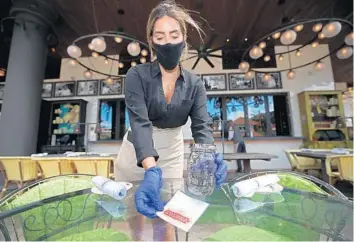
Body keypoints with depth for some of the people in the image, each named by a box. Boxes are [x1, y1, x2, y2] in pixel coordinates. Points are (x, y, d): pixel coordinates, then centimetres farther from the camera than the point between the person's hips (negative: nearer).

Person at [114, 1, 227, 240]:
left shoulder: (195, 84, -8)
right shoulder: (137, 75, -16)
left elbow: (202, 127, -17)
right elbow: (140, 123, -29)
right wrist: (151, 170, -45)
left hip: (172, 155, 2)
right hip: (136, 155, -1)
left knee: (167, 221, 14)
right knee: (134, 219, 17)